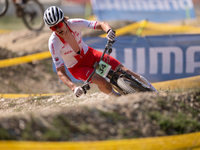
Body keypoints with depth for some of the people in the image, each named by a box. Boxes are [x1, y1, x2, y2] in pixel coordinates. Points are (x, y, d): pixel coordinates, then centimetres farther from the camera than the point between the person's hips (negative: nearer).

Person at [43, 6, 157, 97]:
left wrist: (109, 30, -47)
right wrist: (73, 88, -42)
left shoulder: (74, 24, -24)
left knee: (123, 70, -9)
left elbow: (101, 24, -22)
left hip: (88, 54, 3)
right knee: (101, 81, -30)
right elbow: (60, 72, -26)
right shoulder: (54, 43, -28)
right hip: (77, 68, -3)